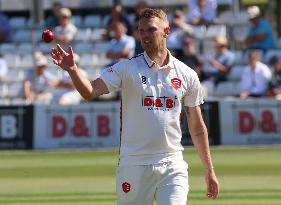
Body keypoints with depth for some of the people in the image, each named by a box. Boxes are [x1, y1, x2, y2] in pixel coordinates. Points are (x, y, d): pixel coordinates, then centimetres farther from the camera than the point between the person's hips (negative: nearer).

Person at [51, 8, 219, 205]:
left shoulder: (187, 75, 6)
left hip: (172, 166, 1)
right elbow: (90, 91, -16)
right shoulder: (127, 69, -1)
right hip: (134, 165, -1)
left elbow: (197, 127, 12)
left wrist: (210, 170, 12)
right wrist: (72, 70, -36)